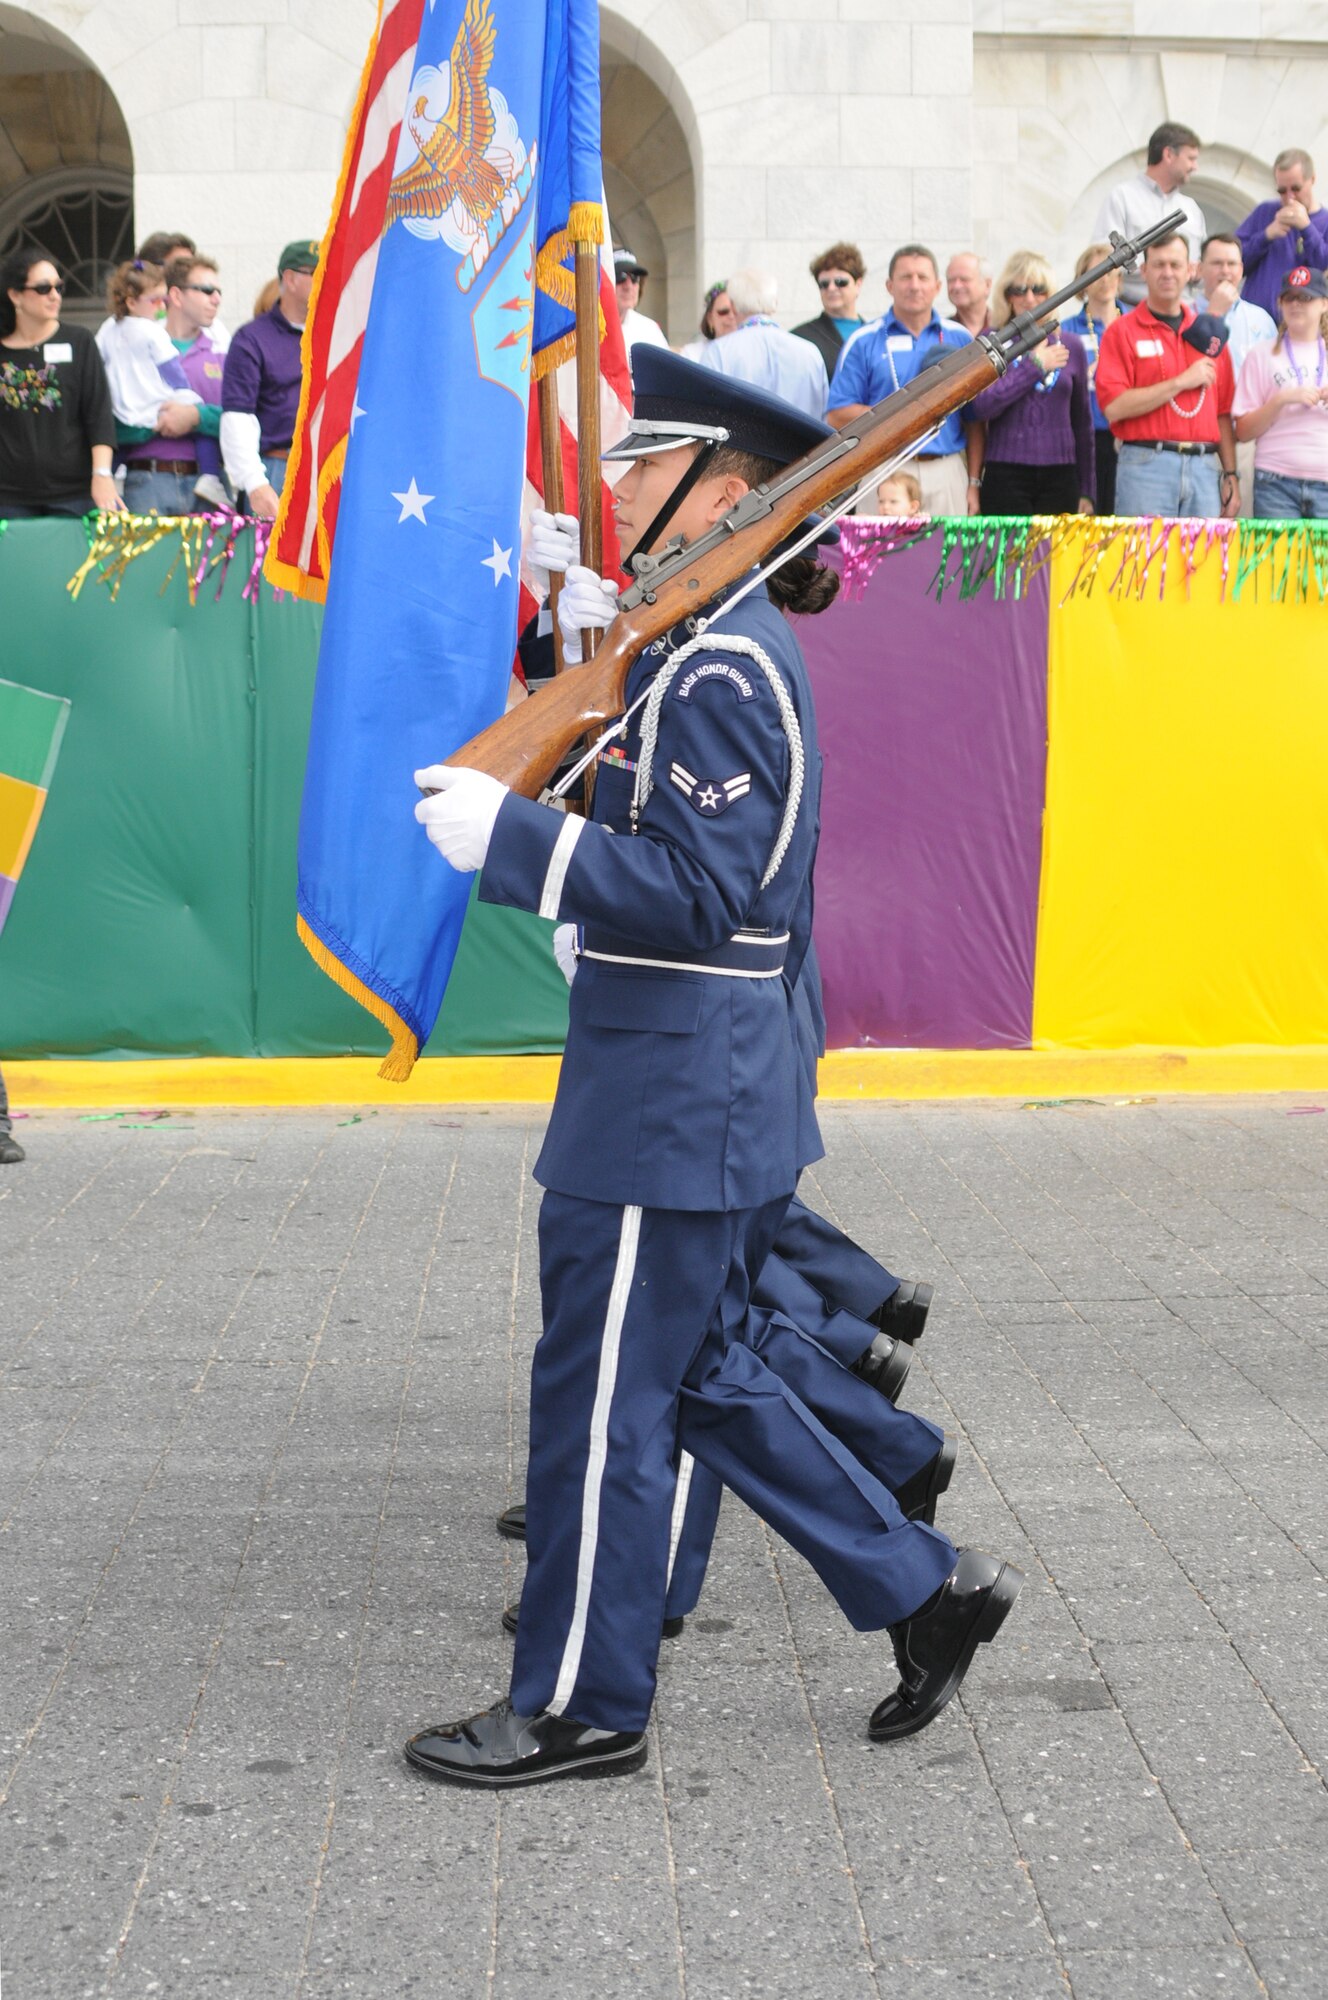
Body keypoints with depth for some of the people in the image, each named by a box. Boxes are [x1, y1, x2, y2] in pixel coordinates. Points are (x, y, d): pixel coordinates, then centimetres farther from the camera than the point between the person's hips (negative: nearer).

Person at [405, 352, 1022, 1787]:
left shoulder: (717, 667, -19)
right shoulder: (731, 643, 12)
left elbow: (695, 895, -24)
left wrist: (506, 836, -25)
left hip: (669, 1101, -10)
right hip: (709, 1085, 10)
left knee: (600, 1398, 3)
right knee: (699, 1376, 20)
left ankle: (581, 1705, 17)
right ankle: (922, 1587, 26)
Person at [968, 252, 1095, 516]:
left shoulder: (1070, 346, 11)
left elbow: (1082, 422, 16)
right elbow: (981, 407, -12)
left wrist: (1087, 491, 14)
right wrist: (1035, 365, -7)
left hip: (1060, 476, 3)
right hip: (1006, 476, -3)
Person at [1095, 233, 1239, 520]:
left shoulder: (1207, 333, 16)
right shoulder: (1122, 331, 2)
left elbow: (1223, 413, 16)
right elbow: (1114, 407, -10)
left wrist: (1230, 474, 9)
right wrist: (1182, 382, -8)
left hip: (1205, 467, 4)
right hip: (1146, 464, -4)